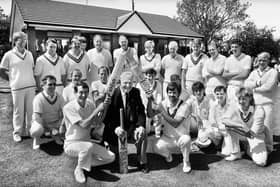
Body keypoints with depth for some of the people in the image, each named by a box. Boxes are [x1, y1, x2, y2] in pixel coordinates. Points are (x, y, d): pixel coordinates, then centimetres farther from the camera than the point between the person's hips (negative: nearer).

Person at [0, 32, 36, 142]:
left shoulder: (29, 54, 12)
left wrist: (30, 79, 11)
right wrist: (12, 79, 6)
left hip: (31, 86, 4)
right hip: (17, 87, -3)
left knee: (30, 110, 6)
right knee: (18, 111, 2)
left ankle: (28, 131, 20)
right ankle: (17, 133, 16)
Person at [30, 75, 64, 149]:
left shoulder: (59, 97, -5)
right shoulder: (38, 98, -18)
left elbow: (63, 114, -6)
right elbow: (37, 117, -22)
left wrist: (59, 126, -20)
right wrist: (50, 128, -26)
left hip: (55, 123, 5)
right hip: (42, 122, -4)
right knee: (37, 130, -36)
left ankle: (55, 134, 13)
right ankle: (36, 138, 4)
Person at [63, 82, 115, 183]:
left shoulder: (90, 104, 0)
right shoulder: (68, 107, -17)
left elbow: (98, 124, 0)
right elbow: (83, 125, -27)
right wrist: (97, 110, -29)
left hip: (87, 142, 6)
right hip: (71, 144, -5)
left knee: (111, 157, -7)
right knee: (89, 146, -39)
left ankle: (85, 163, 8)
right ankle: (78, 170, -10)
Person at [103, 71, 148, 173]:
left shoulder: (136, 92, 2)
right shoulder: (113, 93, -8)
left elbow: (141, 112, -1)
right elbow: (107, 116, -13)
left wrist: (141, 126, -20)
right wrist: (115, 128, -30)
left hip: (132, 127, 2)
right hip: (116, 128, -2)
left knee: (142, 134, -24)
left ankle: (142, 162, -4)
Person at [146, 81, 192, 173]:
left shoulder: (183, 106, -14)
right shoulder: (164, 103, -3)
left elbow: (175, 124, -26)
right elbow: (150, 115, -13)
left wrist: (162, 111, -31)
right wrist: (150, 100, -25)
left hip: (181, 137, -2)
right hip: (167, 138, 3)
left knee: (185, 139, -36)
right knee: (155, 146, -26)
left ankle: (186, 161, -5)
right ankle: (167, 154, 11)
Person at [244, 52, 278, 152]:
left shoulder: (273, 72, 3)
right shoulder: (254, 72, 16)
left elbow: (268, 86, -11)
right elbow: (246, 84, 2)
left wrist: (254, 87, -2)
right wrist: (258, 83, -13)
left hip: (267, 103, -4)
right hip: (254, 103, 4)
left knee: (266, 126, -3)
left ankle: (268, 147, 10)